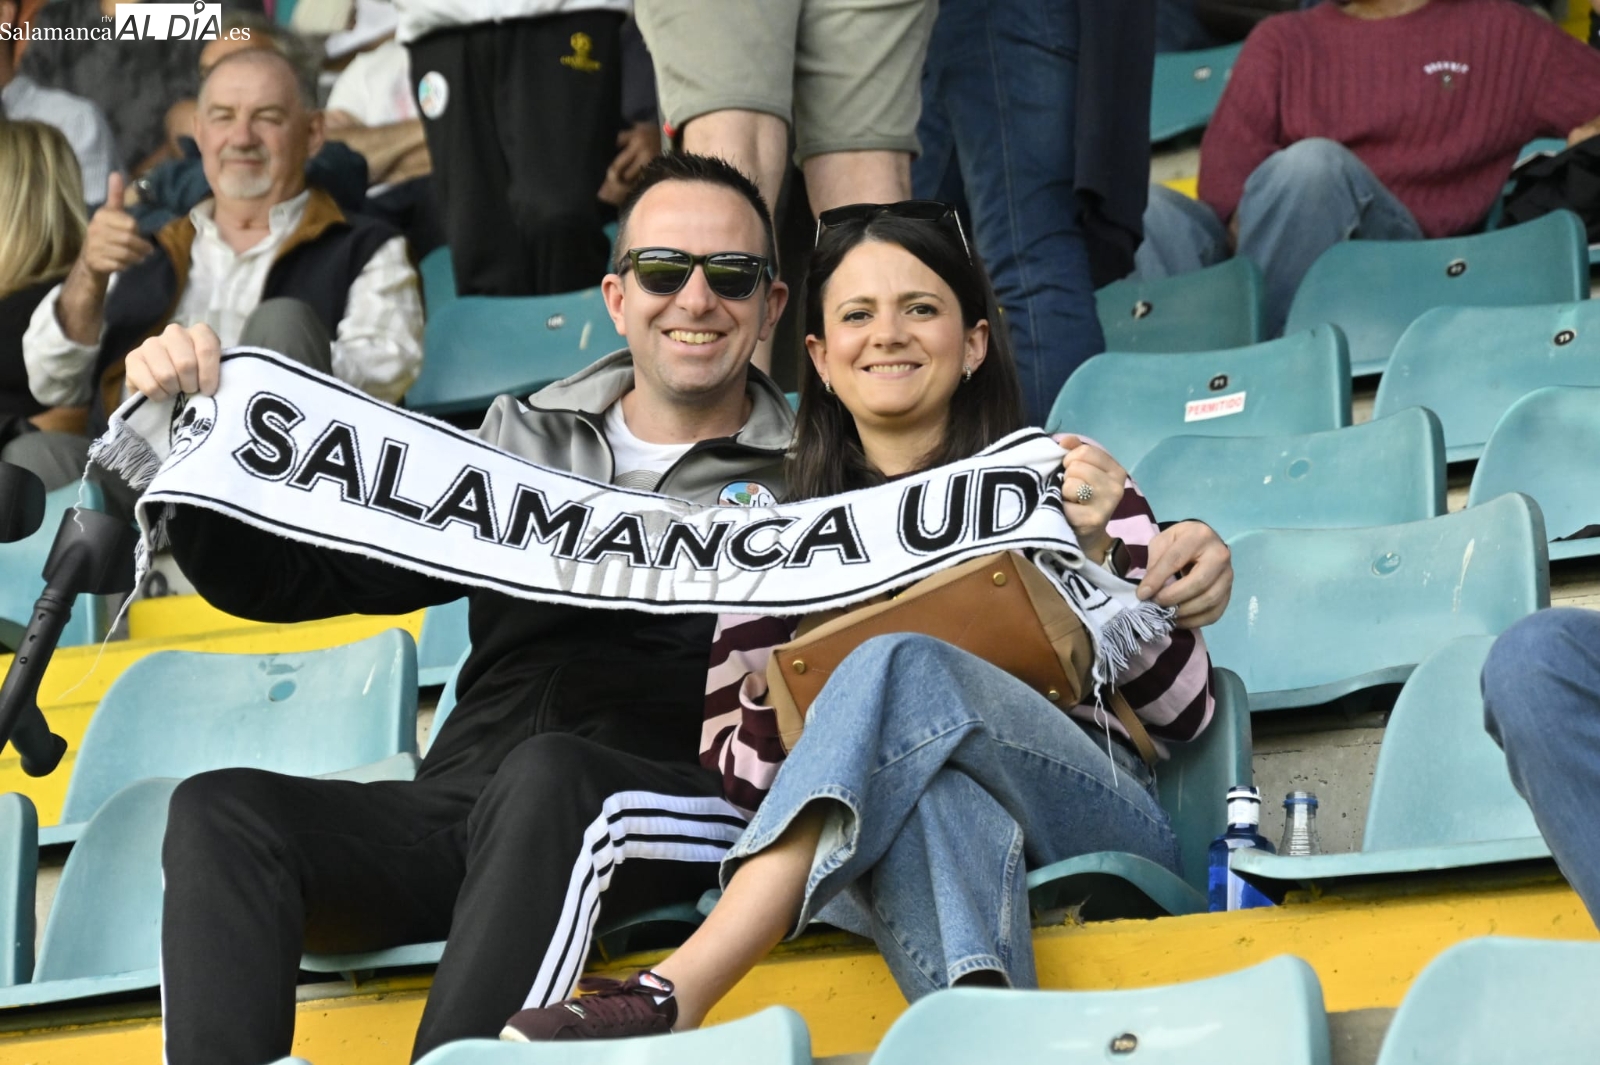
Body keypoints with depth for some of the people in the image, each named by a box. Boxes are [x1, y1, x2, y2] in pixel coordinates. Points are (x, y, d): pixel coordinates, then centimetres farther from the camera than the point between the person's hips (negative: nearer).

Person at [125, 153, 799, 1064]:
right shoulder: (523, 439, 22)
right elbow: (291, 578, 20)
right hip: (459, 808, 4)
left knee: (543, 774, -37)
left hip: (675, 805, -4)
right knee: (223, 808, -22)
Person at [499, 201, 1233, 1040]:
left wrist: (1096, 554, -6)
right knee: (939, 795, -39)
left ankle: (672, 997, -44)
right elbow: (733, 768, 18)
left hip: (1092, 812, 0)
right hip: (891, 853, 1)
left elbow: (1185, 712, 11)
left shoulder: (1060, 482, 14)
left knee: (900, 668, -32)